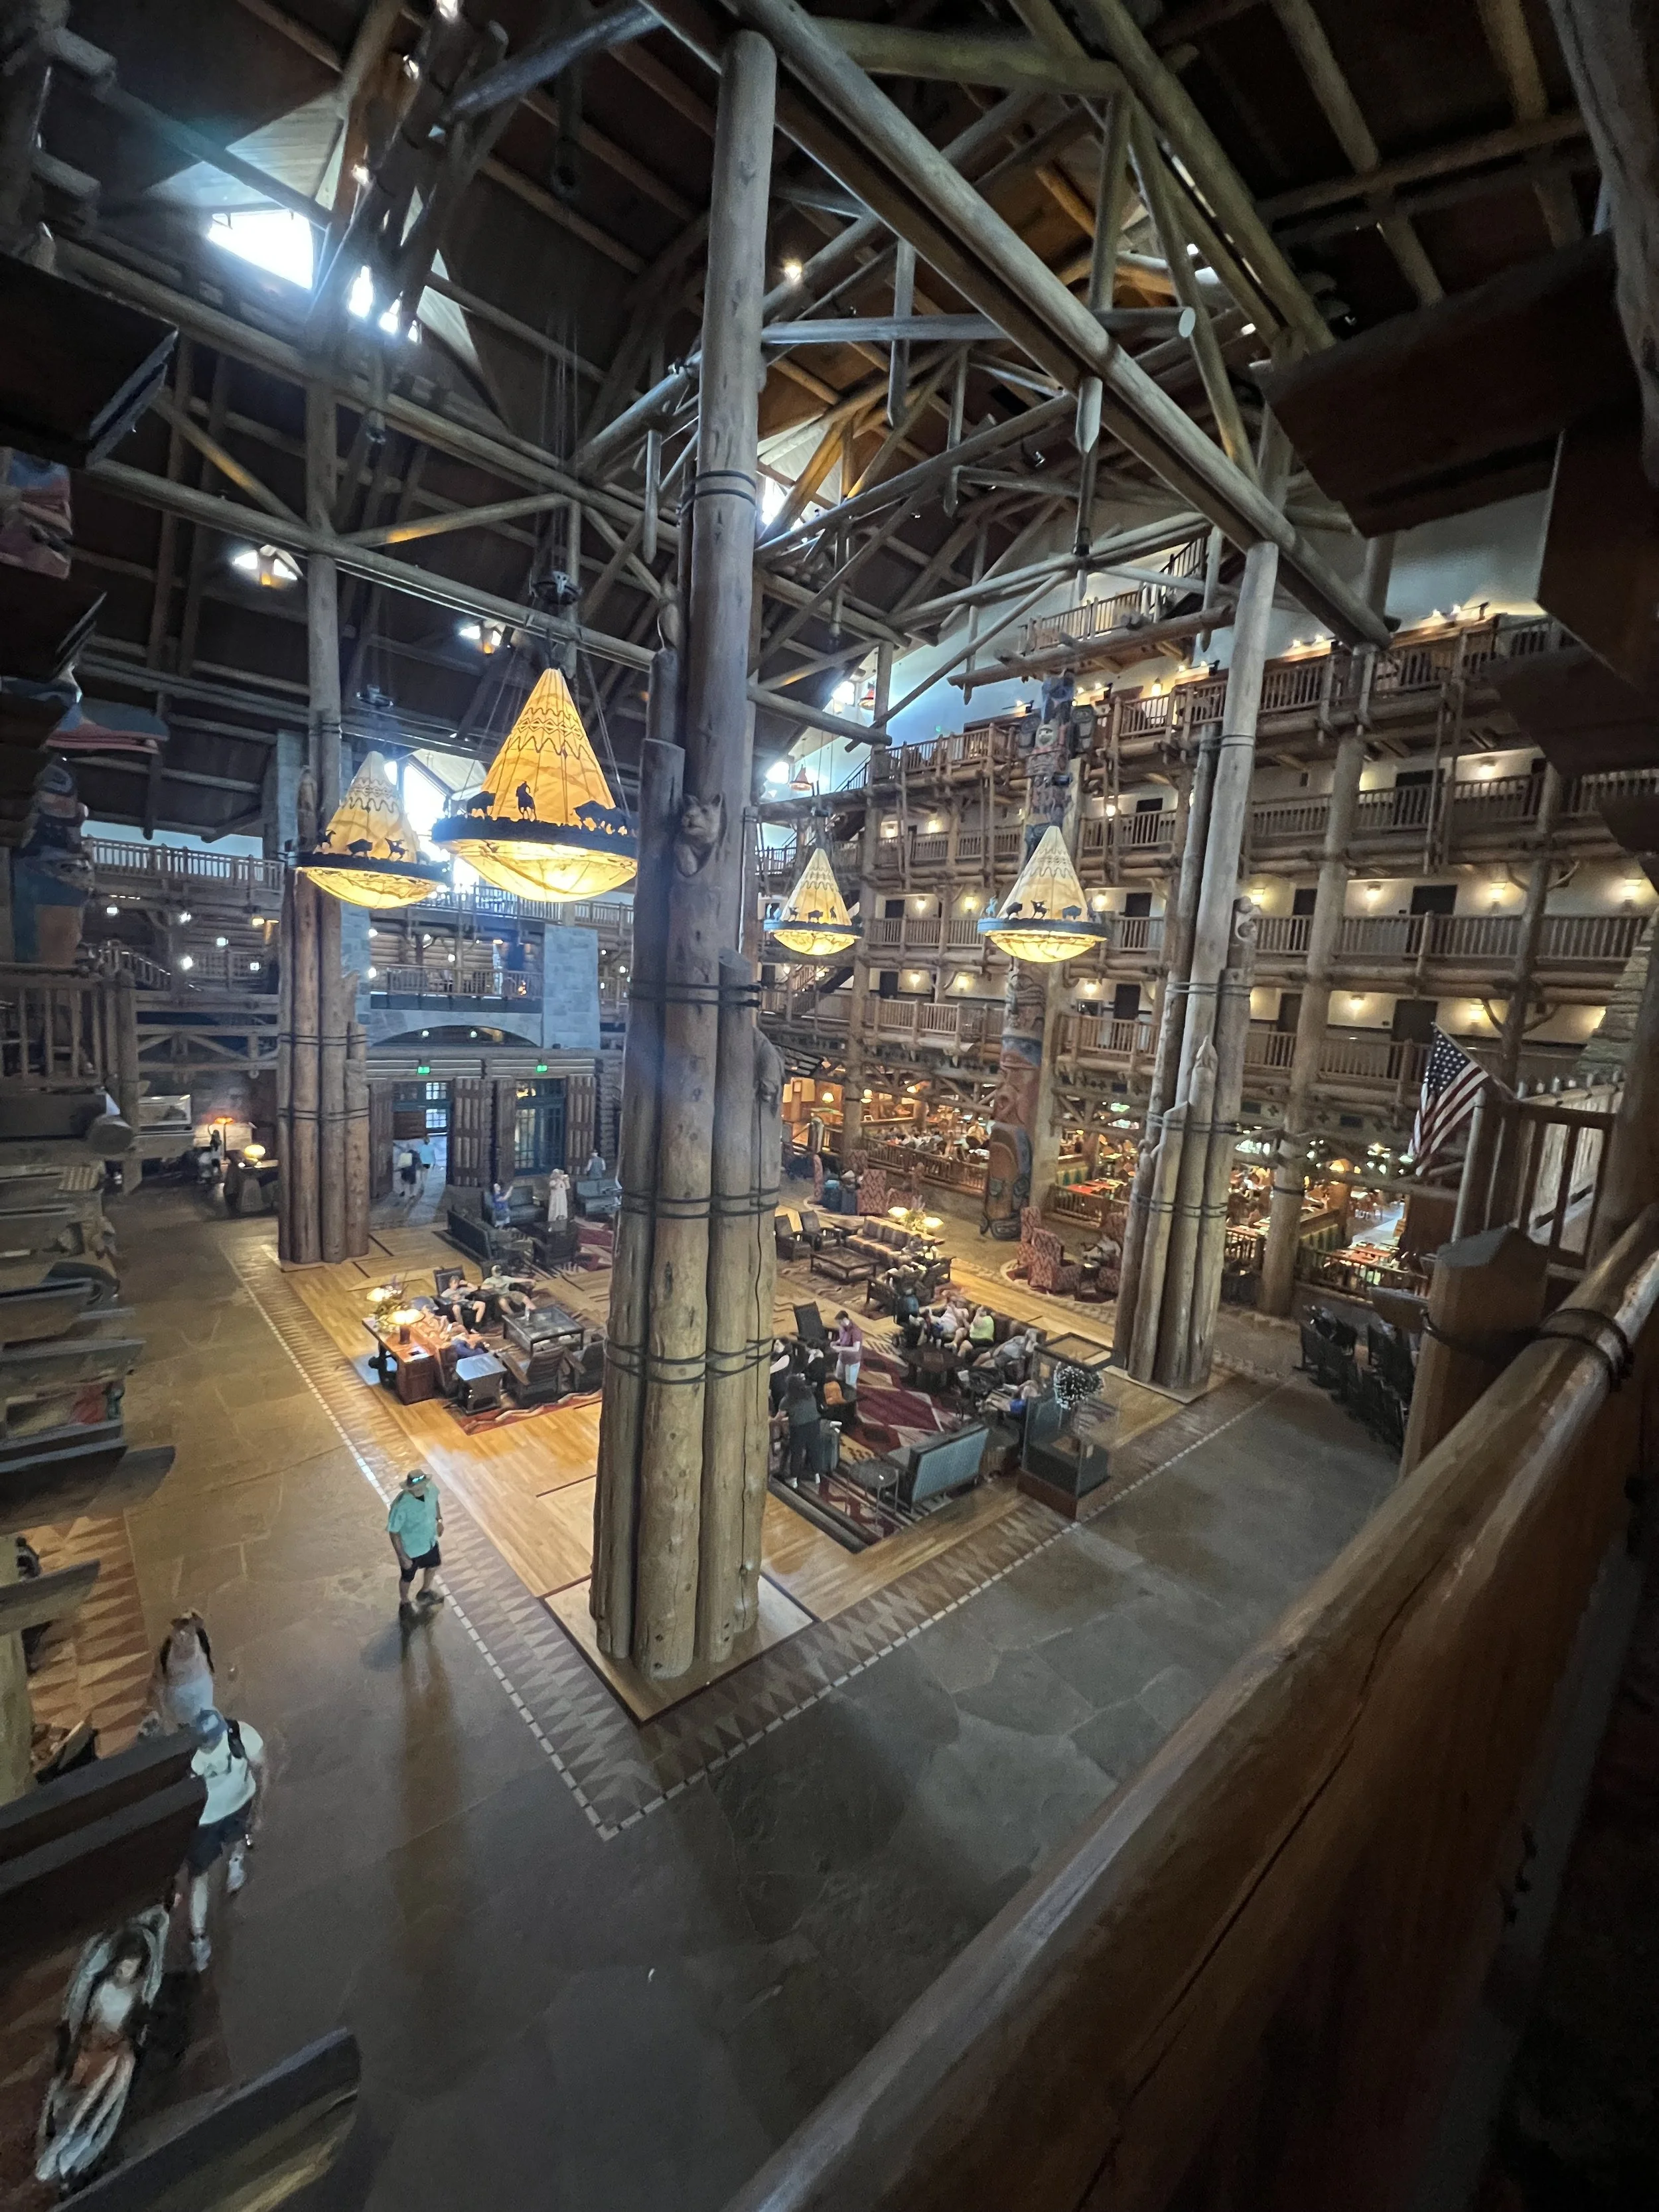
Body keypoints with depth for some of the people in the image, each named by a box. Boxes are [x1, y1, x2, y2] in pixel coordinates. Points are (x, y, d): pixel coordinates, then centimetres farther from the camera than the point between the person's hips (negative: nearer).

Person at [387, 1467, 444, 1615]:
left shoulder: (431, 1488, -24)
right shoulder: (401, 1505, -39)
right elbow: (394, 1533, -25)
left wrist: (439, 1520, 10)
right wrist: (402, 1556, -18)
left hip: (430, 1540, 5)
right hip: (411, 1549, -5)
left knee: (434, 1565, 30)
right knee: (407, 1578, 24)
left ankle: (425, 1592, 60)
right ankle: (405, 1604, 54)